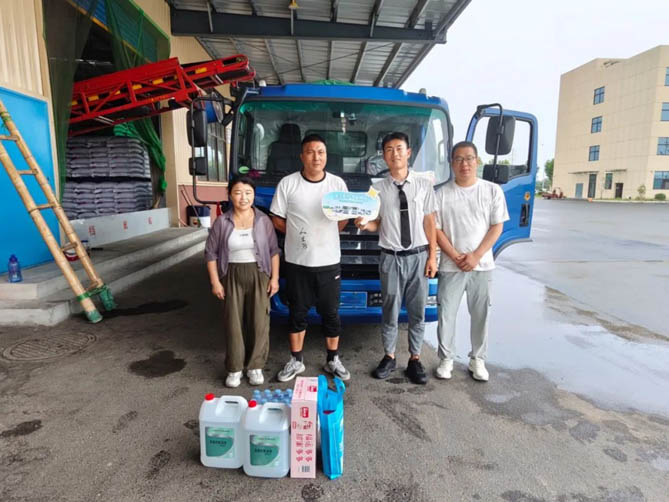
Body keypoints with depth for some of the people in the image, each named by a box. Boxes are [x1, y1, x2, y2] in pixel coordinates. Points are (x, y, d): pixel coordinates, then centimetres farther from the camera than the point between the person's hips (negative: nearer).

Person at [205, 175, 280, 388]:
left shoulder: (263, 220, 0)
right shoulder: (222, 222, -2)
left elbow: (273, 251, 4)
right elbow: (210, 253, 1)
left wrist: (274, 277, -2)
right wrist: (215, 281, -4)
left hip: (259, 276, 0)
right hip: (232, 277, 0)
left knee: (259, 323, 3)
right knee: (233, 323, 5)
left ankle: (255, 366, 19)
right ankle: (234, 368, 19)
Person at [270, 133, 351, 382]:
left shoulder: (338, 183, 0)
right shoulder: (287, 183, -4)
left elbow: (344, 219, 7)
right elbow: (278, 220, 1)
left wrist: (323, 237, -7)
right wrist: (300, 236, 0)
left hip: (329, 261, 1)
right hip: (297, 262, -1)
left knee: (331, 313, 10)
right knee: (297, 313, 11)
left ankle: (333, 360, 27)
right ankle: (296, 361, 27)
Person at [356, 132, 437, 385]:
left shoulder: (424, 185, 2)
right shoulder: (377, 189, 1)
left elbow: (429, 222, 3)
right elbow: (377, 224, 3)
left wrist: (432, 256, -1)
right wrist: (364, 224, -20)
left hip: (418, 256, 1)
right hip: (391, 258, 0)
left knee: (417, 311, 9)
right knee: (390, 310, 9)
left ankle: (415, 359, 26)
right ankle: (389, 357, 28)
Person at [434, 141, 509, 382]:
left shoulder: (493, 191, 2)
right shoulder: (442, 194, -2)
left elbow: (497, 227, 1)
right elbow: (436, 230, -2)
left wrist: (476, 256, -9)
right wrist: (456, 257, -10)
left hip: (482, 265, 1)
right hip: (451, 267, -1)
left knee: (480, 315, 10)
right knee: (446, 315, 4)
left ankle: (477, 359, 26)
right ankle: (446, 358, 21)